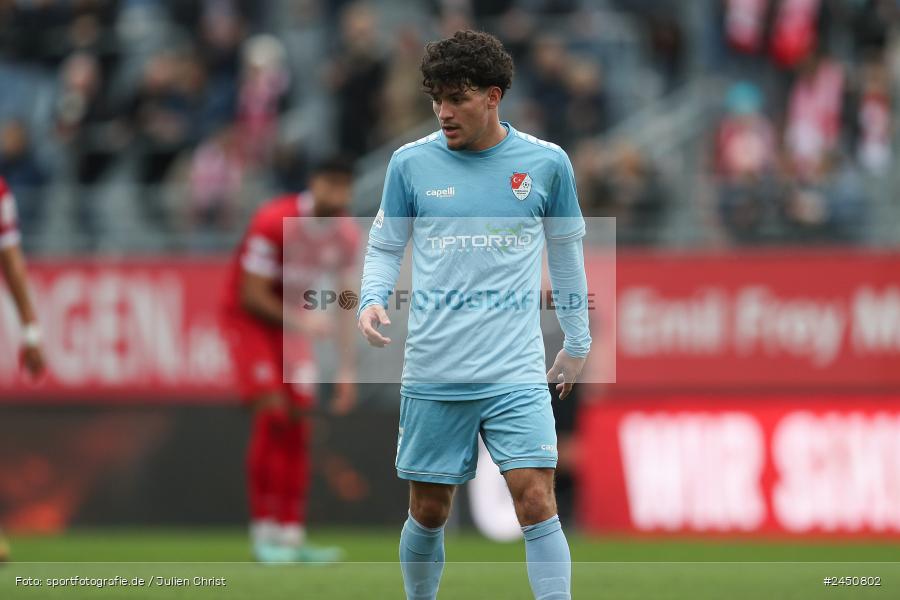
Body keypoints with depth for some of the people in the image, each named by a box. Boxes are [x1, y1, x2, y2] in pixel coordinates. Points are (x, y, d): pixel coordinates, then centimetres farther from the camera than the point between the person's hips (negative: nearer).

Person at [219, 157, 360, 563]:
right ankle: (264, 530, -14)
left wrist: (347, 368, 0)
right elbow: (252, 295, -22)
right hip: (249, 317, -6)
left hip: (293, 321, 6)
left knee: (298, 426, -1)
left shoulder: (346, 236, -6)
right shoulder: (274, 222, -25)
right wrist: (300, 320, -27)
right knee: (272, 414, -18)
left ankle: (292, 536, 1)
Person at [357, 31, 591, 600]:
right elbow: (384, 247, 12)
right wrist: (372, 301, -9)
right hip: (434, 375, 1)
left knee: (536, 501, -13)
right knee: (429, 513, 6)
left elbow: (566, 249, 16)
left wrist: (577, 343, 21)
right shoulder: (412, 162, 2)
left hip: (517, 375, -1)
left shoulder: (546, 163, 2)